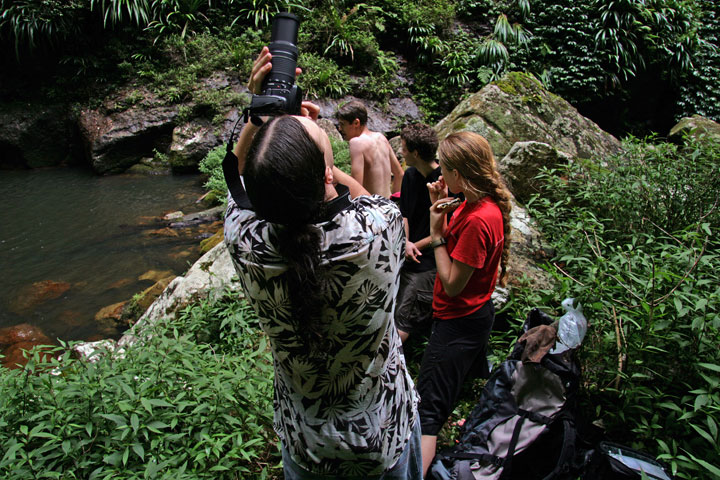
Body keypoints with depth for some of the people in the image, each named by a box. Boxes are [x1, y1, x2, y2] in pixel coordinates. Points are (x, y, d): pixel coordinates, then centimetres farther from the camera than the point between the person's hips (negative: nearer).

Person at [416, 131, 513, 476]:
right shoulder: (483, 203, -1)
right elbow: (455, 245, 9)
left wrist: (436, 234, -20)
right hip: (474, 315, 10)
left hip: (459, 323, -10)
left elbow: (452, 285, -25)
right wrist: (440, 206, -4)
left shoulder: (478, 220, -31)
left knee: (428, 411, -9)